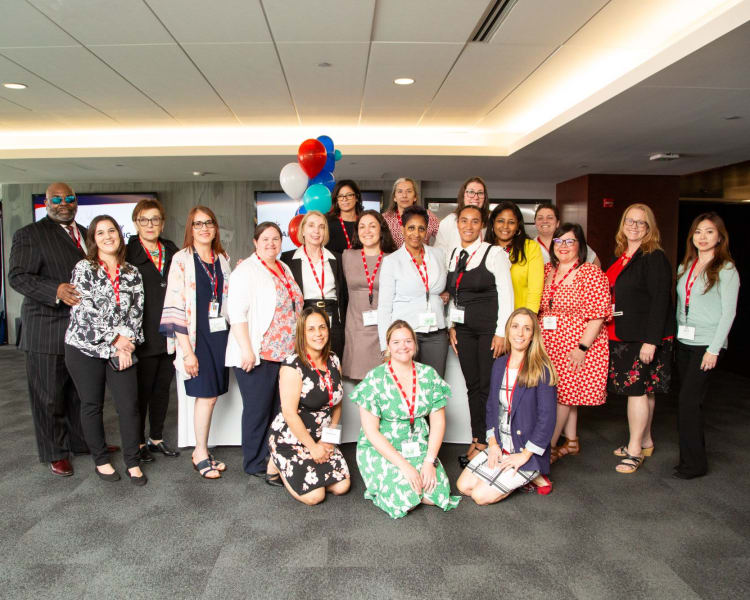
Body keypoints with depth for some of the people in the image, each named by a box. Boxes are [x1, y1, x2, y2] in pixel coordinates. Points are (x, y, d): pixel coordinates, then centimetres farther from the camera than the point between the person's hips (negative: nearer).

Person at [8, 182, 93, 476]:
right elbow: (17, 276, -13)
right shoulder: (29, 235, -5)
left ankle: (81, 441, 33)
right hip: (47, 331, -5)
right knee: (49, 396, 6)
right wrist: (56, 291, -28)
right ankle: (55, 453, 21)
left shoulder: (87, 234, 14)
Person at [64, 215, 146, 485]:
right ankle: (101, 461, 26)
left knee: (130, 406, -2)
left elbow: (136, 311, 3)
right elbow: (84, 312, -12)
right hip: (85, 347, -2)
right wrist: (116, 340, -13)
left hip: (120, 350, 2)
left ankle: (133, 463, 13)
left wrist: (126, 343, -10)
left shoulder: (132, 273, 7)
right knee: (92, 406, 9)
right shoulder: (84, 268, -4)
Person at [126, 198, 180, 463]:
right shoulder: (128, 254, -5)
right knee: (142, 389, 6)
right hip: (144, 335, -5)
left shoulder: (173, 251, 11)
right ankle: (138, 442, 22)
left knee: (163, 387, 15)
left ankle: (157, 437, 29)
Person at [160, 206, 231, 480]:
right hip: (195, 336, -5)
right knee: (206, 395, -3)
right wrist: (187, 350, -14)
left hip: (220, 334, 5)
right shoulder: (182, 259, -6)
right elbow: (175, 308, -11)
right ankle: (201, 453, 14)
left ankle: (201, 450, 22)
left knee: (212, 394, 8)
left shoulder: (223, 259, 11)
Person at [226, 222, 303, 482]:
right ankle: (256, 464, 17)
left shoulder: (284, 270, 17)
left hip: (285, 353, 7)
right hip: (258, 354, -7)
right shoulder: (246, 271, -7)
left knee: (278, 409, 13)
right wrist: (246, 350, -19)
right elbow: (236, 311, -15)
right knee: (258, 410, 2)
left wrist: (296, 347, 19)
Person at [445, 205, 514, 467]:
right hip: (464, 328, 5)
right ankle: (477, 441, 20)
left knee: (489, 386, -2)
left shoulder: (494, 253, -6)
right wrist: (451, 325, 8)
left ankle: (484, 442, 10)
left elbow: (506, 295, -9)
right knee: (473, 385, 10)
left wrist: (501, 332, -13)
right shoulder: (452, 255, 11)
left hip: (489, 327, -5)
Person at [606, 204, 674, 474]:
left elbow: (660, 301, -17)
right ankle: (645, 442, 28)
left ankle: (635, 450, 7)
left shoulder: (655, 258, -11)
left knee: (637, 389, -4)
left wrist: (651, 340, -21)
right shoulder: (621, 256, 13)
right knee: (642, 390, 16)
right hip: (622, 336, 8)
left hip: (645, 338, -8)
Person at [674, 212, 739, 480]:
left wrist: (714, 349, -13)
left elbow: (728, 313, -9)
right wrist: (675, 335, 9)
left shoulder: (726, 270, -6)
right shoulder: (685, 267, 12)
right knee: (688, 401, 8)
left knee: (688, 400, -9)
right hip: (684, 342, 6)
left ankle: (694, 463, 3)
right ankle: (693, 455, 20)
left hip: (706, 344, -6)